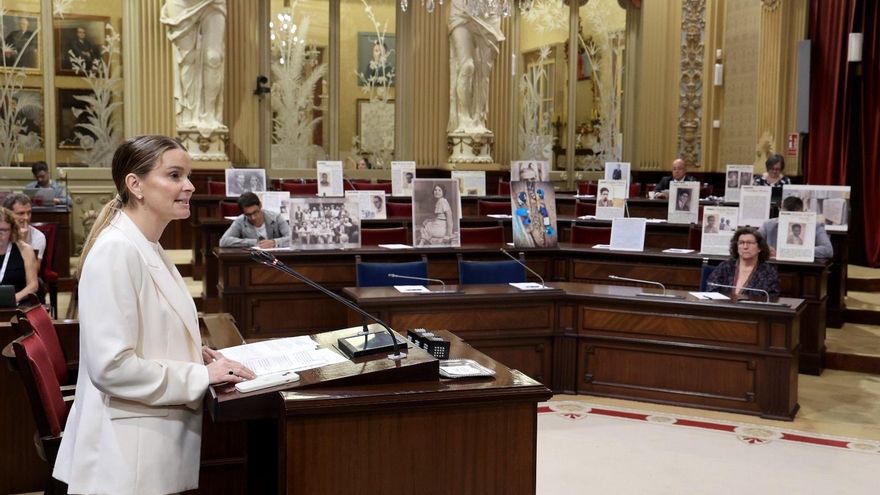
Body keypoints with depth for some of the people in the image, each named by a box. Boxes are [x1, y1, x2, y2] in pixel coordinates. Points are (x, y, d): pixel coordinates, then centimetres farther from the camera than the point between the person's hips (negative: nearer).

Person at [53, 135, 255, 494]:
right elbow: (111, 365, -25)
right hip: (128, 450, -9)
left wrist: (193, 355, 5)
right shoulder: (116, 251, -19)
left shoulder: (149, 248, 10)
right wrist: (201, 375, -18)